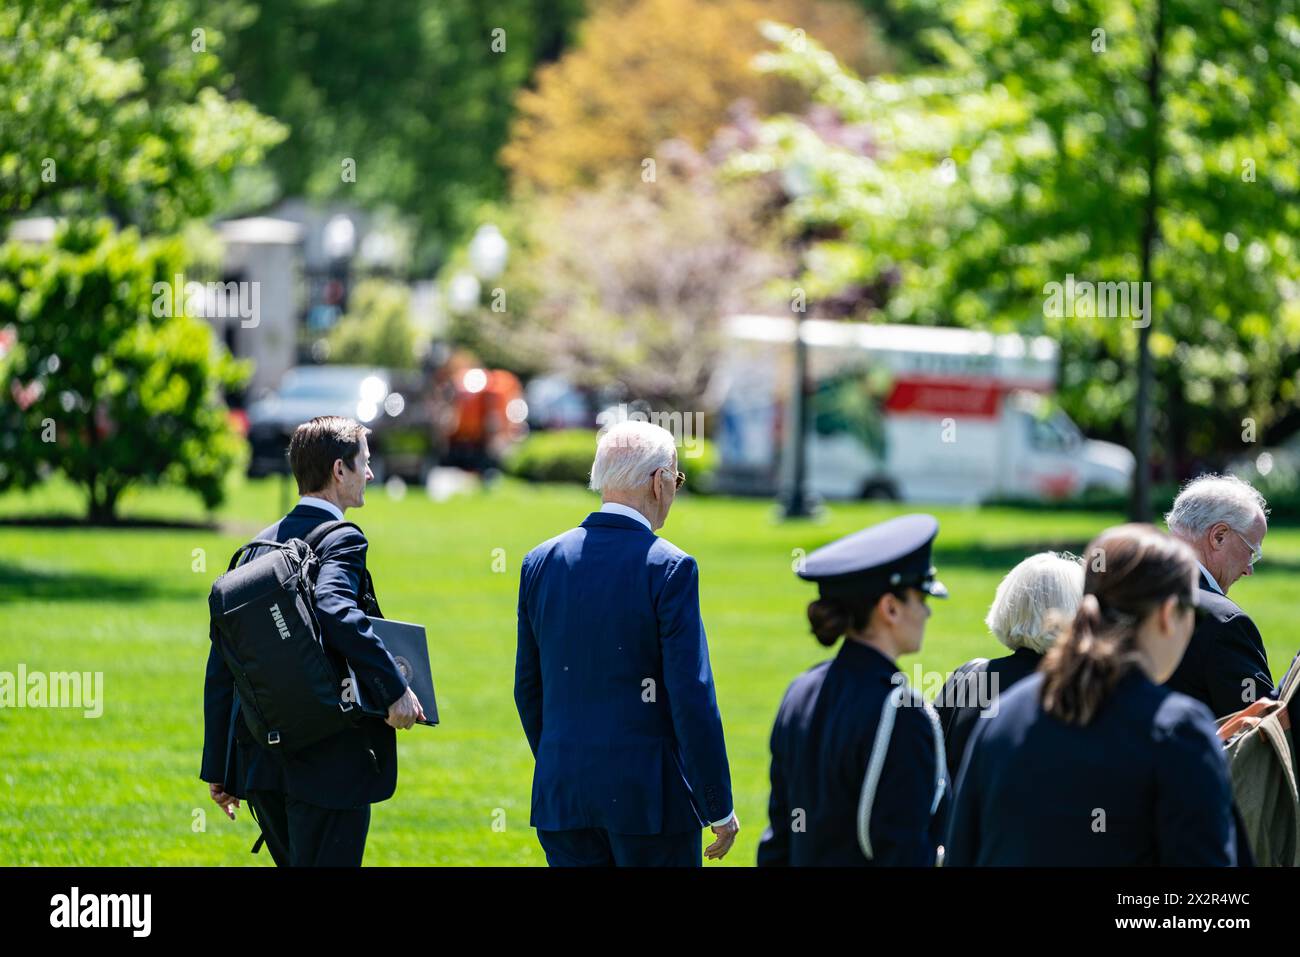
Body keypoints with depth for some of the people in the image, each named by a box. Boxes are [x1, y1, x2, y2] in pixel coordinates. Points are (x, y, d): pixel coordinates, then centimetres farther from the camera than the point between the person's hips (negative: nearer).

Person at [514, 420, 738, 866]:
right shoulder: (669, 568, -11)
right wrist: (719, 808, -7)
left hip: (561, 795, 5)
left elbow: (528, 688, 12)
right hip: (649, 796, -5)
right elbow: (692, 697, -13)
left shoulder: (540, 562, 5)